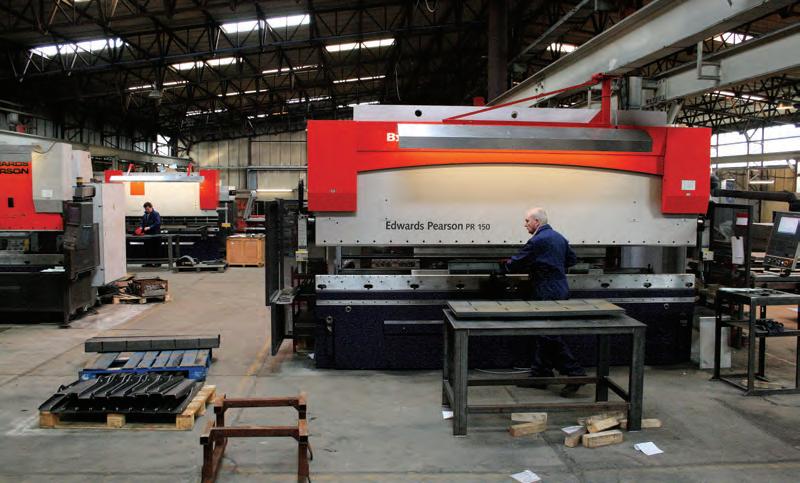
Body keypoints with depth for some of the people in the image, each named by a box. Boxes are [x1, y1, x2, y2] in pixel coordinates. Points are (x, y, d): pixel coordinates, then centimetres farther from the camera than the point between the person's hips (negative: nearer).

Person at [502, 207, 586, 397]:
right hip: (559, 290, 10)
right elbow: (572, 259, 23)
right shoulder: (559, 237, 13)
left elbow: (516, 264, -11)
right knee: (543, 335, 14)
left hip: (548, 294, -10)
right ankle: (539, 375, 20)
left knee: (551, 336, -5)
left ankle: (575, 373, -3)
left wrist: (507, 263, 10)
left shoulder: (538, 241, -16)